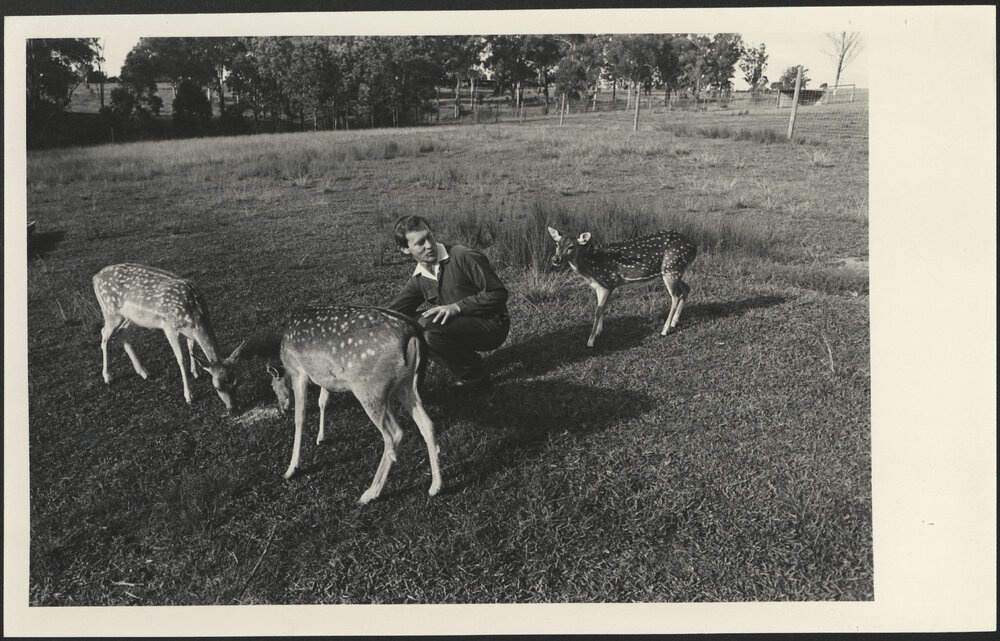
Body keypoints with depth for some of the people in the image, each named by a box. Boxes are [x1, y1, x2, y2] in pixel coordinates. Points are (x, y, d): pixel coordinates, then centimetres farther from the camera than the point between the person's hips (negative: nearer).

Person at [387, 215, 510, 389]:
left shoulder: (464, 257, -15)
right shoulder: (418, 279, 6)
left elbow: (498, 293, -18)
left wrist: (457, 307, -25)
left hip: (492, 325, -8)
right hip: (459, 324, 8)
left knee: (427, 325, -27)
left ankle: (474, 378, -8)